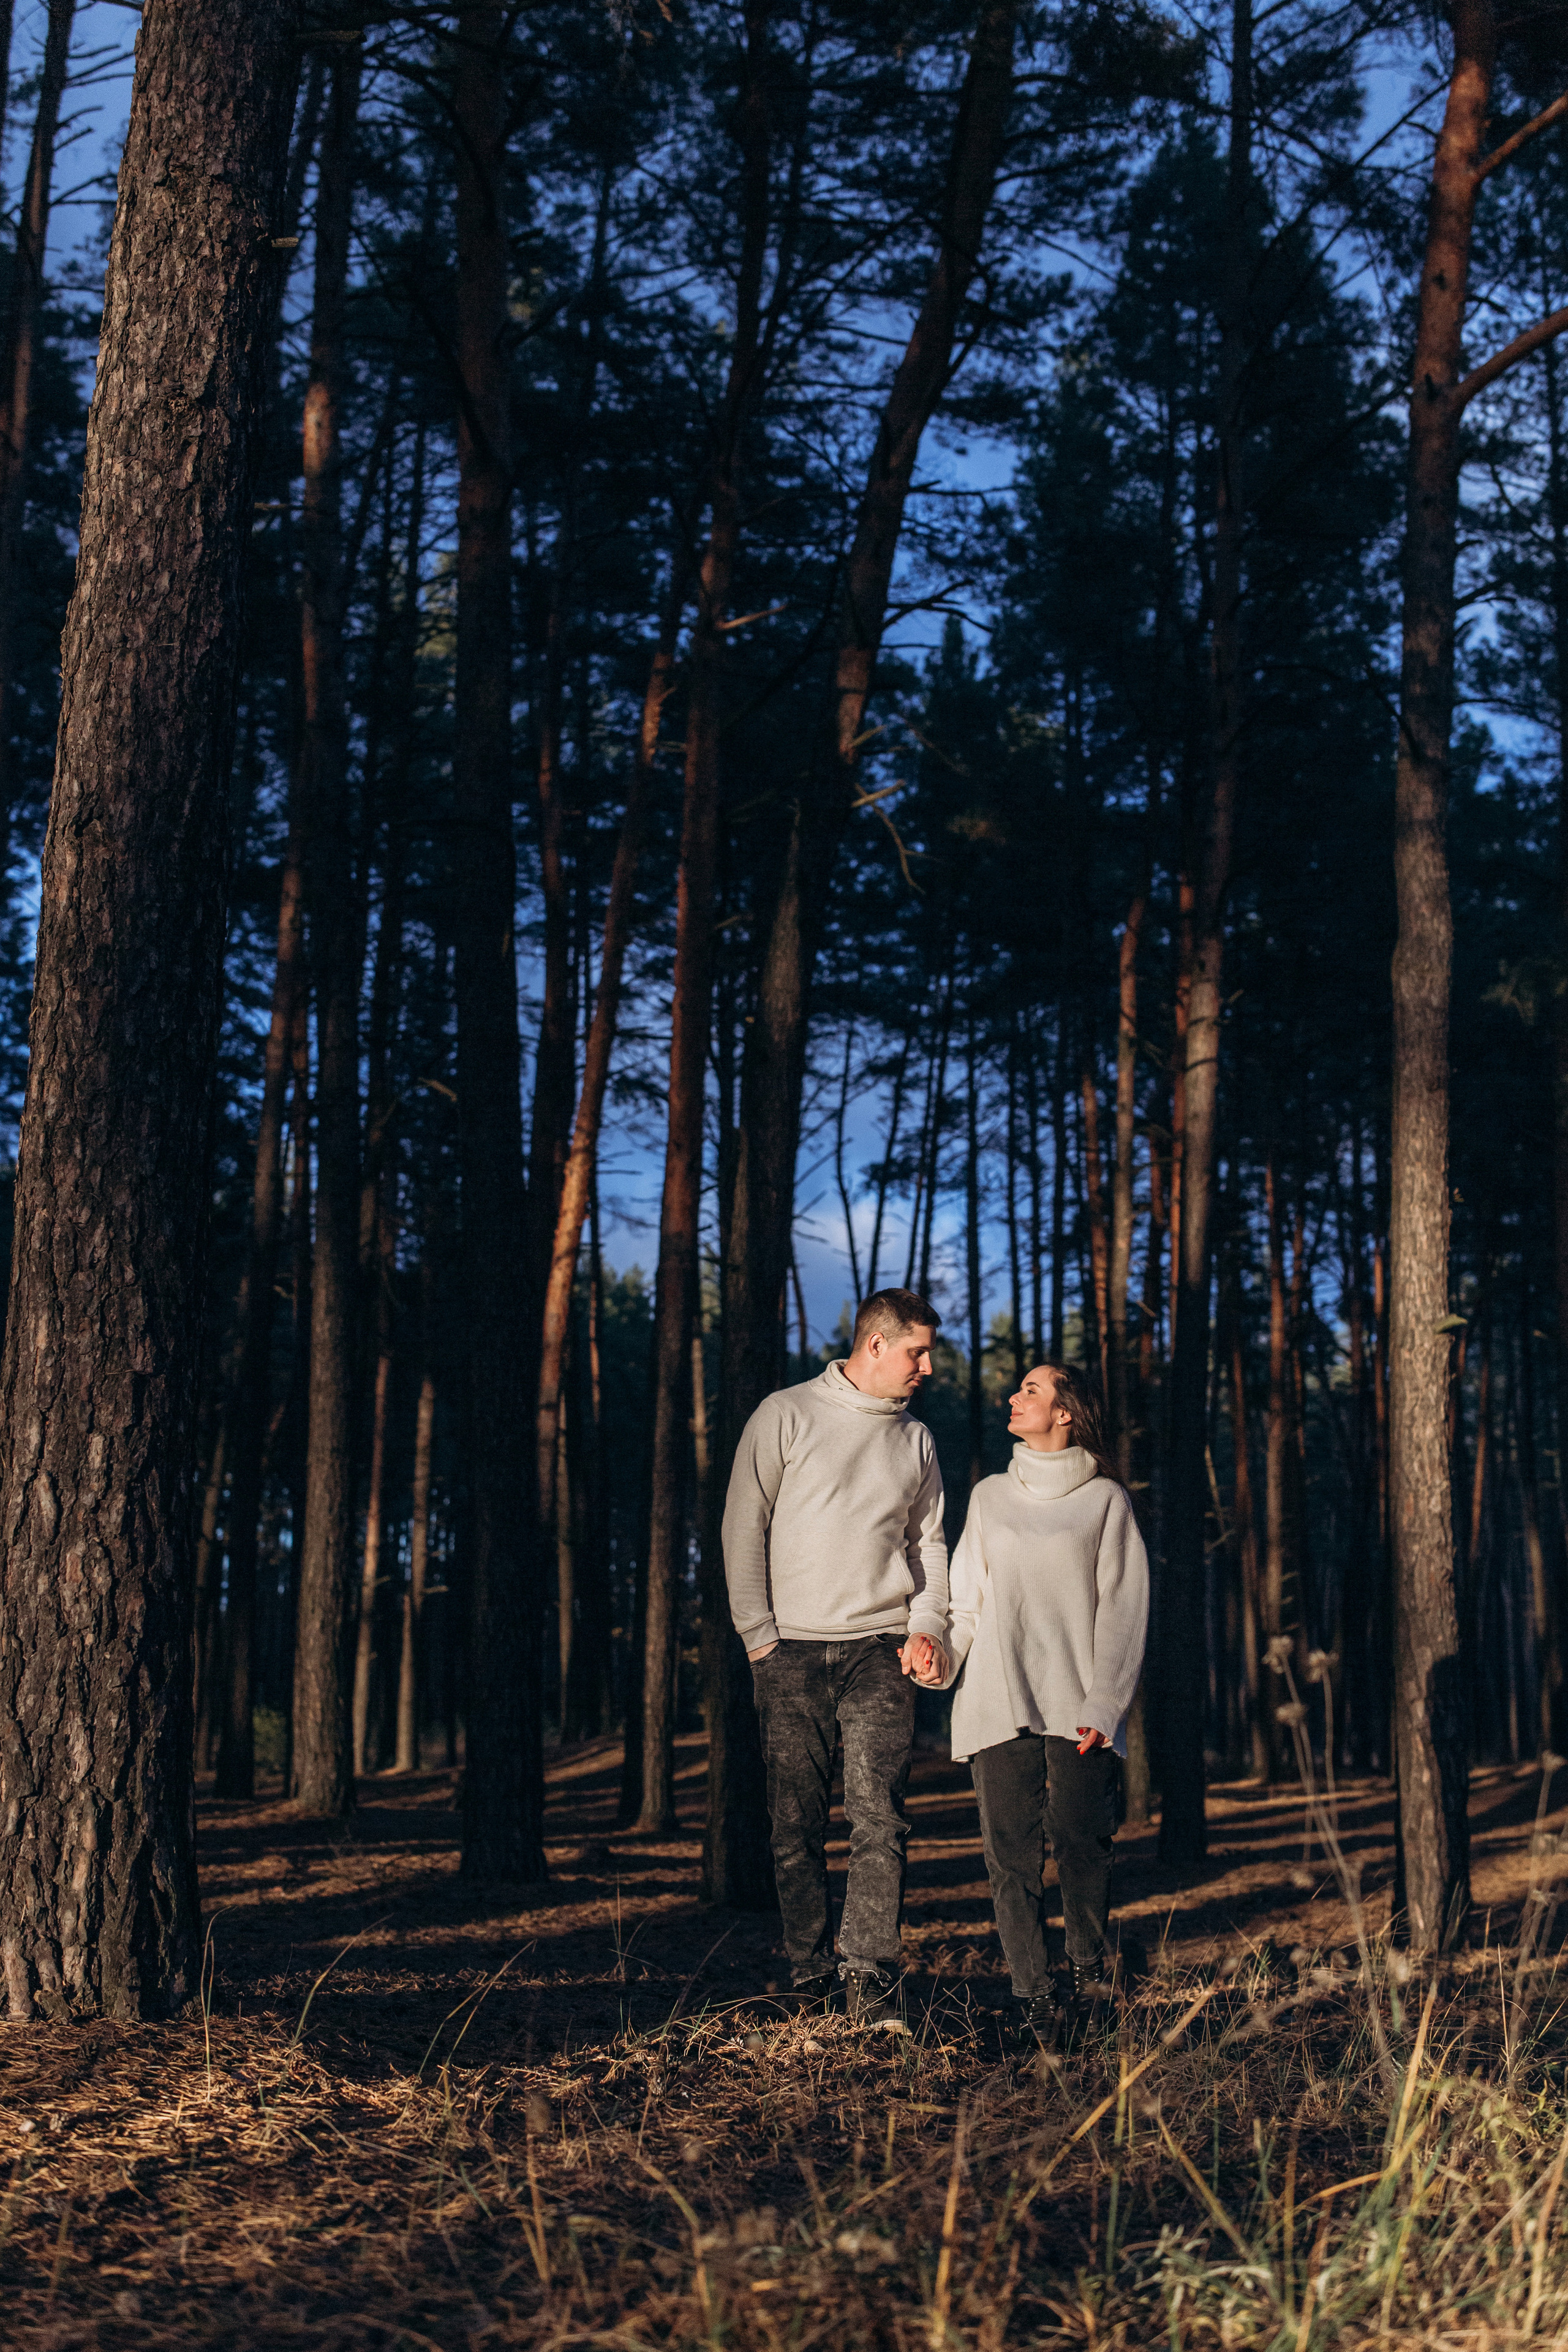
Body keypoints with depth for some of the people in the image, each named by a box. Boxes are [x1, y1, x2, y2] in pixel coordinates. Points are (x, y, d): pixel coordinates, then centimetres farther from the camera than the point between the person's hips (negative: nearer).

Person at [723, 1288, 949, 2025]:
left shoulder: (915, 1438, 15)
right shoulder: (786, 1416, 1)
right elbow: (744, 1527, 0)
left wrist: (927, 1625, 3)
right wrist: (759, 1634, -6)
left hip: (881, 1649, 3)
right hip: (792, 1649, -2)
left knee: (880, 1819, -9)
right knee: (797, 1825, 1)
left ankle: (870, 1979, -10)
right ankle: (811, 1980, 10)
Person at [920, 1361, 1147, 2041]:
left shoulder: (1105, 1499, 9)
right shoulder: (990, 1497, 19)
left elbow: (1122, 1609, 2)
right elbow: (967, 1599, 18)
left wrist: (1103, 1705, -8)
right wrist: (940, 1652, 0)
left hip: (1079, 1710, -2)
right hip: (999, 1702, 3)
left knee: (1080, 1843, -12)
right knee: (1011, 1853, -5)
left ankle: (1086, 1975, 6)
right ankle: (1032, 1994, -1)